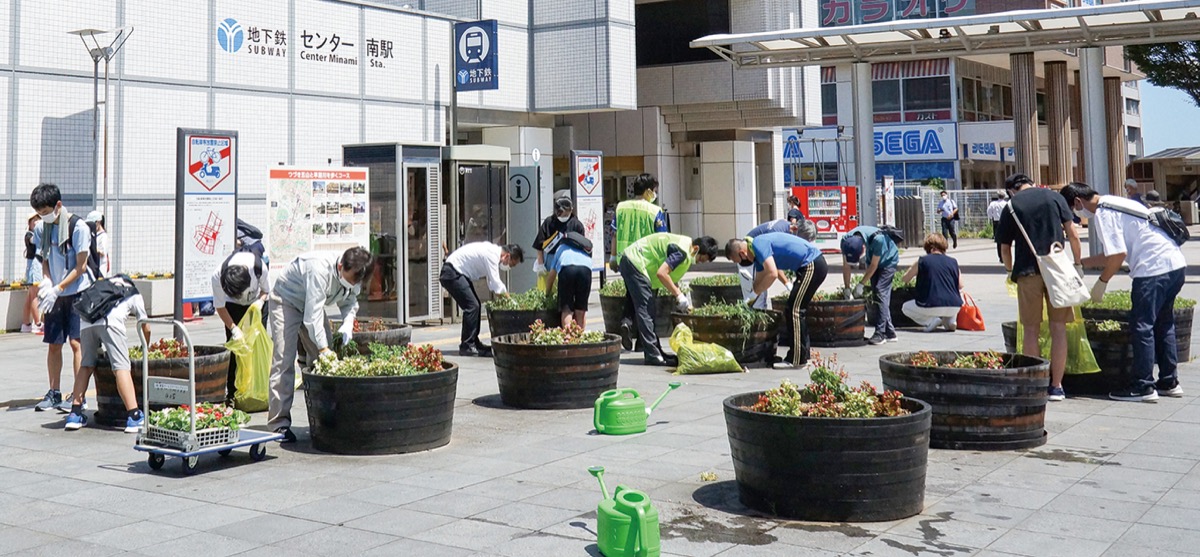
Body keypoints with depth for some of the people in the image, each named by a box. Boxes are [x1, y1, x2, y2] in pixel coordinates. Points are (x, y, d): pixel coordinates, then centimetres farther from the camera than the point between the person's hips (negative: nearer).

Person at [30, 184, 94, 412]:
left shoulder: (78, 227, -13)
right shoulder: (41, 229, 5)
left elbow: (80, 266, -12)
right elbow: (45, 260, 13)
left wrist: (57, 289, -16)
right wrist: (46, 282, -7)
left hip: (77, 293, -5)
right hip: (55, 294, 5)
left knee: (76, 342, -6)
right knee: (53, 344, 7)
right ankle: (54, 393, 15)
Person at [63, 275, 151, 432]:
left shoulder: (100, 284, 41)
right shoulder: (134, 294, 32)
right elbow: (146, 328, 33)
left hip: (86, 319, 4)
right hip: (110, 320, -4)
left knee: (86, 365, 18)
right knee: (121, 367, -7)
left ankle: (75, 414, 15)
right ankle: (134, 417, -15)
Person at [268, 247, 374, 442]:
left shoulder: (353, 276, -15)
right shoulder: (320, 270, -39)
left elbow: (349, 302, 0)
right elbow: (313, 315, -39)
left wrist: (347, 324, -21)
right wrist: (324, 348, -42)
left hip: (312, 305, 8)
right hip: (286, 301, -7)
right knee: (283, 361, -14)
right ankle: (279, 423, -13)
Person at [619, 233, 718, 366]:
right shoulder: (682, 251, -19)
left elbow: (672, 277, 17)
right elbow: (661, 273, -28)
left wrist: (685, 300, 9)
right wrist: (679, 295, -21)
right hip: (635, 263, -10)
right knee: (646, 309, -10)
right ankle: (653, 355, -10)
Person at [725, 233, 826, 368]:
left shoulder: (759, 245, -17)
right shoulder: (757, 250, 14)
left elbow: (772, 274, -26)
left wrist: (754, 294, -17)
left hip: (812, 266, -10)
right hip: (816, 265, 10)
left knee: (795, 310, -8)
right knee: (798, 309, 16)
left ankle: (797, 360, -5)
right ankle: (802, 355, 22)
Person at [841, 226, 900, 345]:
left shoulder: (877, 239, -41)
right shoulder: (846, 240, -26)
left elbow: (873, 265, -28)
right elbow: (846, 266, -15)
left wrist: (861, 285, -25)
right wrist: (847, 288, -17)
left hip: (888, 260, -5)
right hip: (872, 261, 5)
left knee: (881, 293, -17)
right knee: (876, 293, 2)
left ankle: (881, 333, -19)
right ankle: (890, 332, 9)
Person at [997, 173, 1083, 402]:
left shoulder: (1011, 206, 4)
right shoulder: (1054, 197, 7)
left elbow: (1005, 248, 7)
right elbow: (1072, 234, 5)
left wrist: (1010, 270, 25)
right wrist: (1078, 263, 16)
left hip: (1027, 271, -1)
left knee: (1031, 330, 7)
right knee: (1058, 328, 6)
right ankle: (1056, 386, 7)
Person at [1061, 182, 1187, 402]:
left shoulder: (1102, 214, -8)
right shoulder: (1114, 204, 22)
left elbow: (1118, 255, -15)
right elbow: (1115, 254, 25)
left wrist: (1101, 282, -3)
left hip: (1154, 269, -10)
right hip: (1176, 263, 10)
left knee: (1142, 327, -3)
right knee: (1163, 325, 18)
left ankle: (1142, 386, 1)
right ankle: (1169, 382, 24)